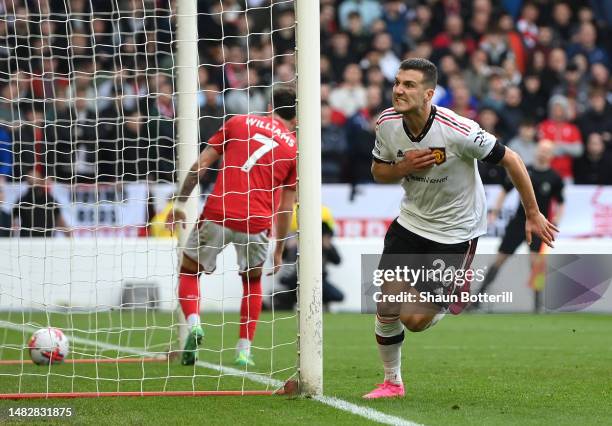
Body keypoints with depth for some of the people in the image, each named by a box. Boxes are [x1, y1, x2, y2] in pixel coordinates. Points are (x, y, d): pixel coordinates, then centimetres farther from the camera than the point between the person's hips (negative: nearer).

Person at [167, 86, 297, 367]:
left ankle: (193, 322, -10)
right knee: (252, 281, 26)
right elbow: (286, 208, 13)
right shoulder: (294, 148, 12)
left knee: (188, 272, 17)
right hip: (256, 224, 1)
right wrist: (279, 251, 20)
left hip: (217, 215, -1)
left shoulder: (239, 122, 11)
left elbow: (200, 165, 6)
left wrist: (180, 202, 13)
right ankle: (244, 351, 19)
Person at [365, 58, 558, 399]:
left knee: (415, 319, -8)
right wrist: (403, 167, -19)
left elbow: (511, 160, -15)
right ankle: (392, 382, 22)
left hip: (456, 230, -5)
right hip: (411, 220, 5)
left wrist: (533, 214, -6)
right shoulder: (387, 123, -12)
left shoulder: (458, 131, -28)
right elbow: (378, 171, 6)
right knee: (387, 305, -2)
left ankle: (453, 299, 26)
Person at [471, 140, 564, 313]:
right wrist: (495, 211, 2)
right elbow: (505, 190, 10)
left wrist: (555, 220, -8)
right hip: (518, 221, 2)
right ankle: (479, 294, 9)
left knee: (534, 259, -19)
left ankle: (537, 303, -10)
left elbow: (560, 203, 8)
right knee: (500, 259, 2)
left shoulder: (554, 178, -1)